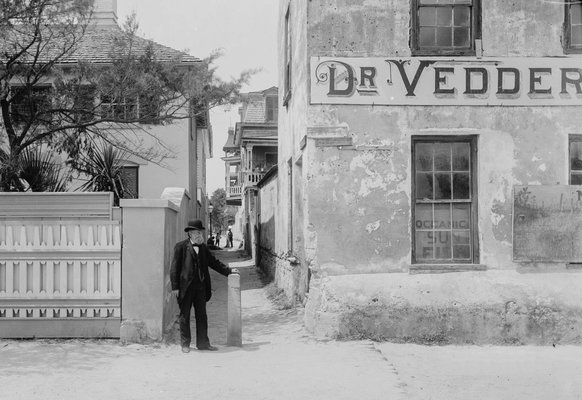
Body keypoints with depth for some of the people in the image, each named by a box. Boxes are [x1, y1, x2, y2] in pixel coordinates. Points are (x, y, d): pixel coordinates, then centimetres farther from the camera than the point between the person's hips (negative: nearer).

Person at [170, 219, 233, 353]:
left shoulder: (203, 247, 11)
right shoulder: (181, 247, -6)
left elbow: (213, 262, 19)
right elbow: (174, 267, -7)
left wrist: (228, 270, 12)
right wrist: (175, 287, -12)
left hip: (201, 286, 5)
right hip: (186, 286, -5)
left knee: (202, 315, 9)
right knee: (185, 315, 5)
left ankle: (203, 343, 17)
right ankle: (185, 344, 15)